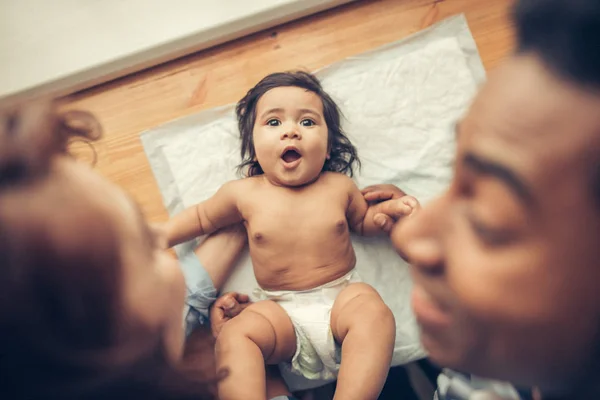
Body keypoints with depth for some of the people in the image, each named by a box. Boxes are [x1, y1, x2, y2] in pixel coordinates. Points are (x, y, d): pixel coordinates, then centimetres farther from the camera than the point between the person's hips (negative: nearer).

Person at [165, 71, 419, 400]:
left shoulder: (339, 187, 4)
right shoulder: (243, 193, 2)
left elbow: (364, 221, 22)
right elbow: (201, 217, 19)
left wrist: (396, 213, 3)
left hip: (342, 297, 0)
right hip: (283, 311, 0)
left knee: (374, 313, -30)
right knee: (234, 335, -25)